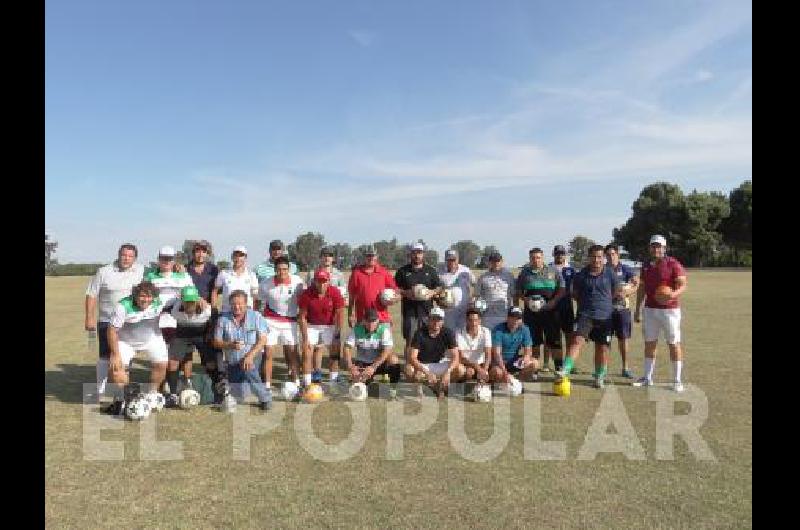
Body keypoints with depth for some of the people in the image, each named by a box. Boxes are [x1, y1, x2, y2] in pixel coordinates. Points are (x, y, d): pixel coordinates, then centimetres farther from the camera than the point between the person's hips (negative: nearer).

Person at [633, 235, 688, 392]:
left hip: (670, 310, -5)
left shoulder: (673, 264, -8)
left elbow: (682, 285, -12)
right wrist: (637, 309, 16)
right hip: (650, 309, 5)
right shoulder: (646, 266, 9)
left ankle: (677, 380, 11)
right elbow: (642, 288, 16)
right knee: (649, 343, 10)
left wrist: (673, 295, -33)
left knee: (674, 344, 2)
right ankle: (647, 377, 19)